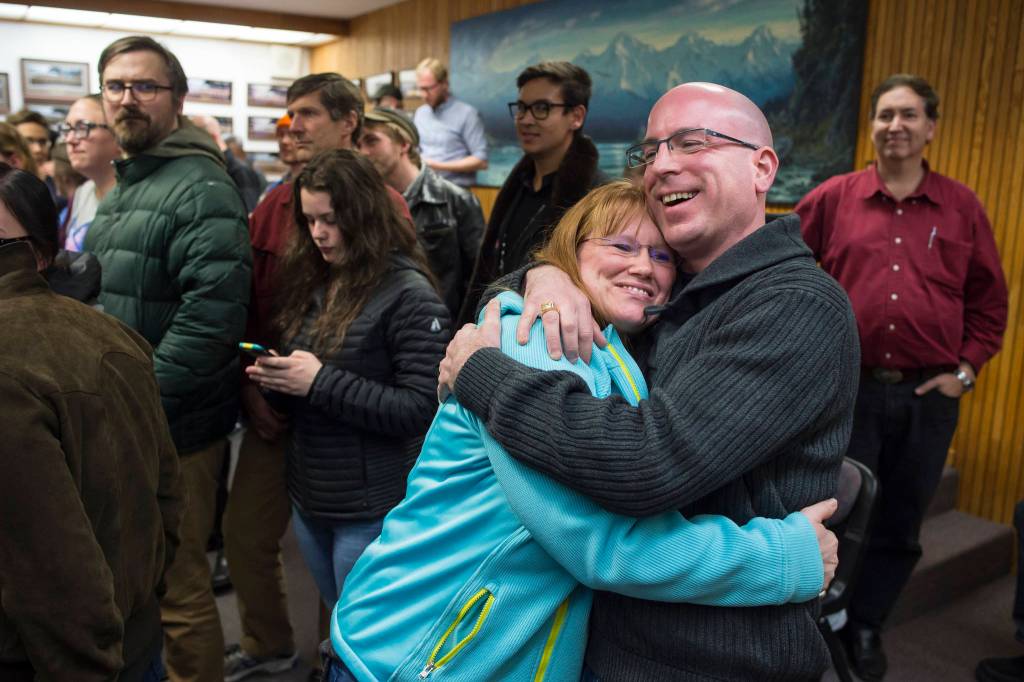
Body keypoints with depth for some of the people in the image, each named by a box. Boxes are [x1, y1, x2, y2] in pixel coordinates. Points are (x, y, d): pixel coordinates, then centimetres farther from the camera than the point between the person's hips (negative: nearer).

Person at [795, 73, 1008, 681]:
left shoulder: (963, 208, 5)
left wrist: (966, 369, 1)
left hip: (929, 397, 2)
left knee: (900, 525, 14)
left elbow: (990, 300, 10)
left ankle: (867, 628, 35)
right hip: (847, 391, -2)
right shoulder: (831, 199, 0)